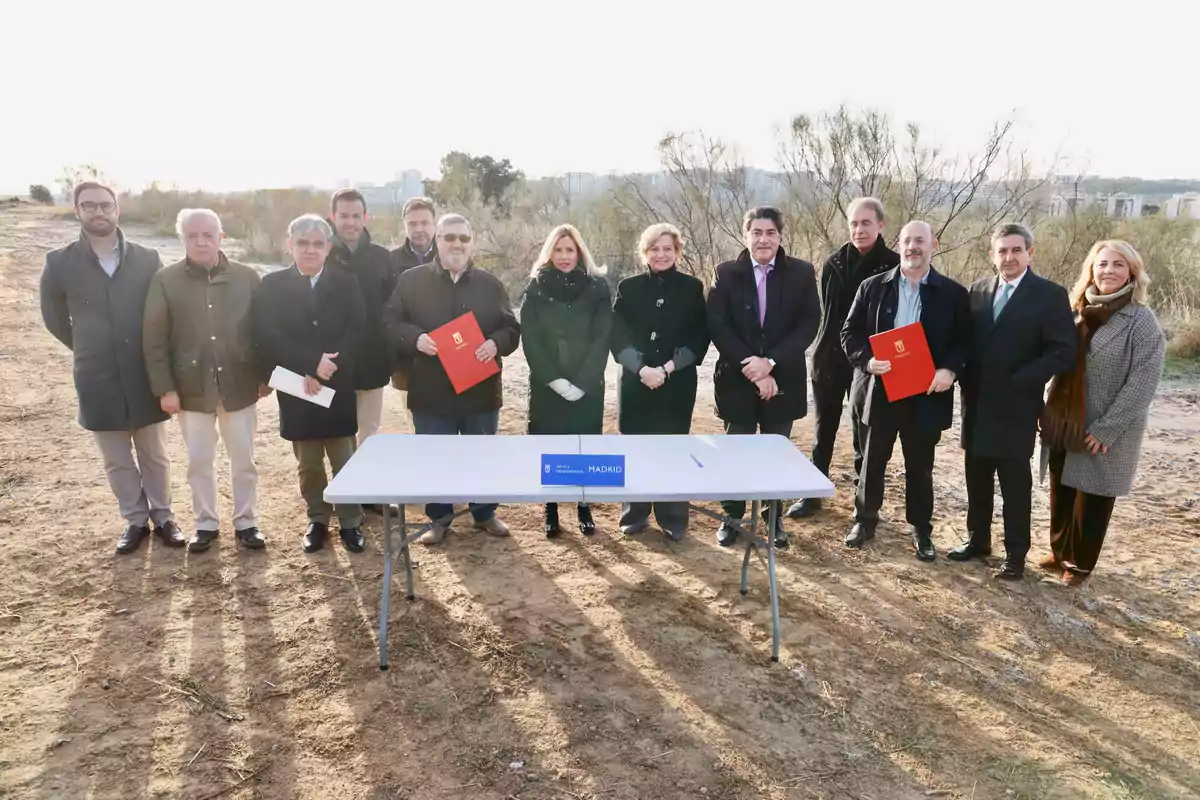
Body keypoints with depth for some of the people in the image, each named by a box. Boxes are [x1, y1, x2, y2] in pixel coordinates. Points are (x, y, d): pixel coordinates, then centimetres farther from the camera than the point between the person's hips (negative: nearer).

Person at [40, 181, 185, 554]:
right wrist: (89, 351, 11)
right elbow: (54, 317, 9)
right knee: (117, 461, 11)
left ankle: (163, 518, 25)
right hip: (98, 380, 0)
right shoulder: (60, 263, -4)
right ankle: (136, 521, 26)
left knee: (155, 456, 11)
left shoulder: (147, 259, -3)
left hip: (146, 376, 0)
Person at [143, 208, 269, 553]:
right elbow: (153, 339, -3)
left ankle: (246, 522, 25)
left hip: (240, 386, 0)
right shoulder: (165, 281, -3)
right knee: (199, 461, 11)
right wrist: (164, 388, -7)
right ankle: (206, 523, 27)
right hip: (191, 389, 0)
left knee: (244, 460, 10)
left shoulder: (247, 277, -2)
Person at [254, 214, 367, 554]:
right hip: (295, 389, 0)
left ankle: (350, 522, 18)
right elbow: (267, 335, -8)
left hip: (338, 387, 0)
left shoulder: (346, 284, 4)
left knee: (345, 461, 5)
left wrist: (329, 364, -18)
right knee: (308, 463, 11)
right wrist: (310, 364, -17)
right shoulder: (272, 285, 2)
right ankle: (318, 520, 26)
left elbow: (357, 331, -5)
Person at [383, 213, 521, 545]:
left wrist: (496, 343, -15)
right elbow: (390, 323, 0)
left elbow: (512, 329, 6)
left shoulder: (490, 284, 6)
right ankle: (439, 518, 26)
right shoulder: (412, 280, 1)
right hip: (431, 391, -1)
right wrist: (415, 338, -19)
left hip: (481, 390, 2)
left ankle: (485, 513, 32)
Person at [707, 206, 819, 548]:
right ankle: (732, 516, 25)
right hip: (737, 379, 0)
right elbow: (717, 327, -7)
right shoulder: (727, 273, 0)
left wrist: (770, 362, -19)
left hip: (783, 379, 0)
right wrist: (751, 368, -16)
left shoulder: (802, 273, 0)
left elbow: (808, 325, -7)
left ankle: (775, 518, 25)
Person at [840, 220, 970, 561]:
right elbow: (850, 332, 2)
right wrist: (866, 360, -16)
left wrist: (949, 370, -17)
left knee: (920, 467, 11)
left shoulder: (953, 293, 1)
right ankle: (864, 520, 28)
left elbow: (965, 341, 2)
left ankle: (921, 530, 27)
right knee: (872, 462, 12)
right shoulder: (872, 287, 2)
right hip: (879, 391, 1)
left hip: (926, 394, 0)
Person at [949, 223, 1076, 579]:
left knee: (1015, 484, 5)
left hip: (1016, 407, -5)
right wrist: (966, 381, -2)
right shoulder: (979, 289, 8)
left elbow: (1063, 352, -12)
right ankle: (977, 539, 30)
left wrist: (1017, 382, -17)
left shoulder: (1051, 295, -7)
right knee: (977, 479, 15)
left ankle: (1016, 554, 18)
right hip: (977, 404, 5)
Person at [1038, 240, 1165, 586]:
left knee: (1093, 499, 9)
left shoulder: (1142, 321, -10)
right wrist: (1050, 415, 5)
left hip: (1106, 432, -5)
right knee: (1061, 495, 14)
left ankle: (1080, 563, 25)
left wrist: (1106, 428, -18)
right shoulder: (1079, 312, 7)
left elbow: (1143, 382, -15)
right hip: (1064, 425, 5)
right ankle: (1060, 552, 32)